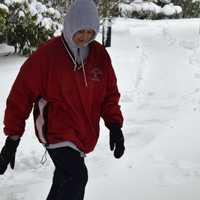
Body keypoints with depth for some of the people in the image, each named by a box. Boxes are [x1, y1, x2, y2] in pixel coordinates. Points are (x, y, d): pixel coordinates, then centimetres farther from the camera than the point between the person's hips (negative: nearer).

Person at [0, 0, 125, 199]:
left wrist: (114, 125, -5)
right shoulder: (47, 54, -15)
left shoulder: (100, 55, 0)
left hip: (84, 134, 6)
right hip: (56, 131, -6)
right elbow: (21, 95, -10)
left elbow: (109, 93, 10)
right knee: (77, 177, -21)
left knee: (65, 179, 18)